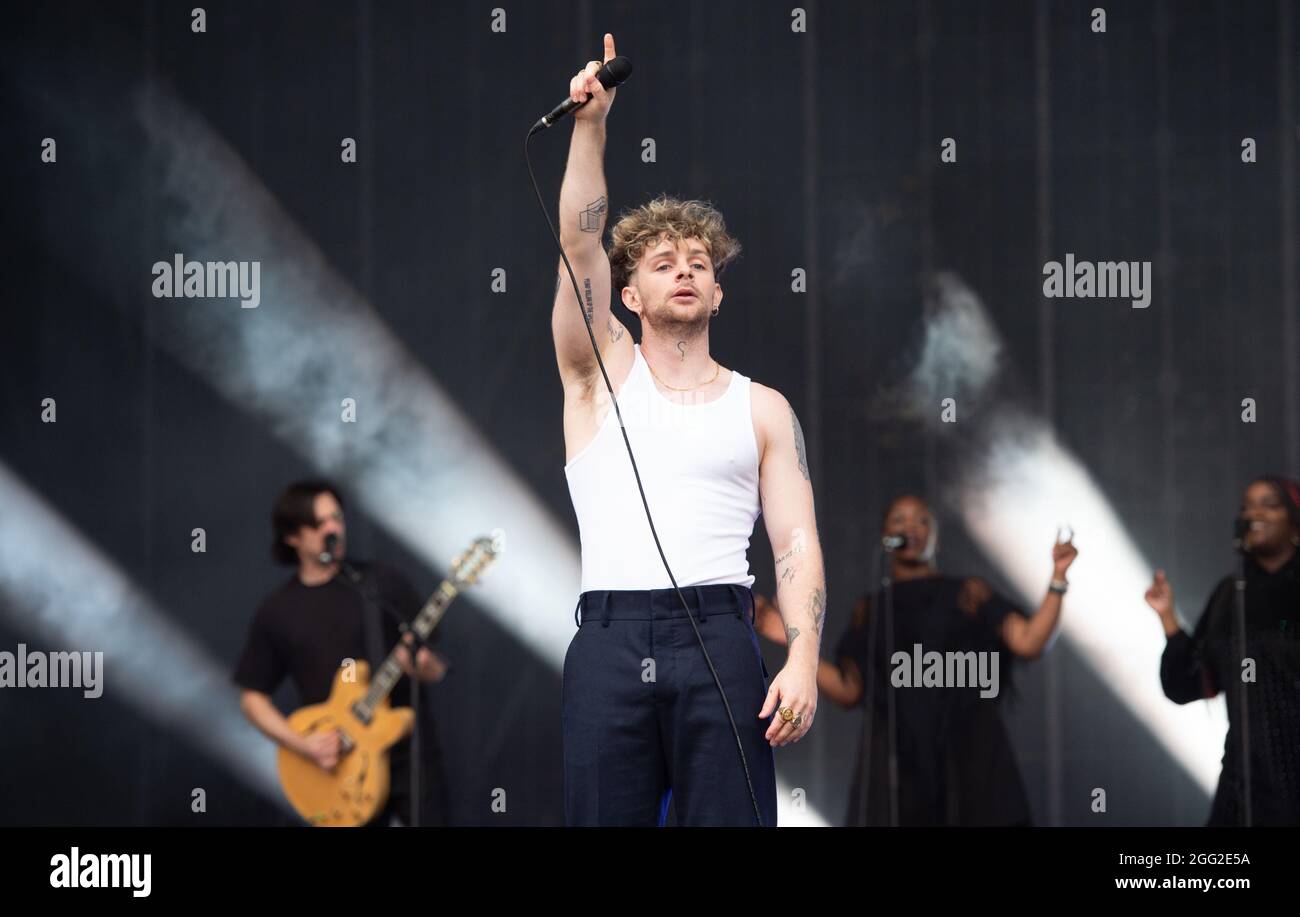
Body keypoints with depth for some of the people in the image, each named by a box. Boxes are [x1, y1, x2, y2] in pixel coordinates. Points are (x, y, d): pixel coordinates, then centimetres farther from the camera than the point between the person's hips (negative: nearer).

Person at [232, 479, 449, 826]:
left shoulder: (383, 582, 2)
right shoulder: (276, 613, 5)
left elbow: (438, 665, 4)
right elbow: (253, 697, 10)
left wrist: (426, 667, -21)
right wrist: (304, 744, -6)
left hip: (407, 754, -1)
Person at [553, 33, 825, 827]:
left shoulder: (762, 409, 14)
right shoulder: (602, 374, 15)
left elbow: (798, 542, 6)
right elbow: (579, 241, 2)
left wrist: (804, 660, -8)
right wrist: (590, 122, -8)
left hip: (717, 636, 0)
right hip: (610, 641, 1)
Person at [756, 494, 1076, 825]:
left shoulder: (970, 593, 12)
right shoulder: (870, 609, 18)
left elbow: (1029, 643, 0)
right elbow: (848, 691, 12)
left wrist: (1057, 578, -8)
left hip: (967, 753, -1)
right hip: (896, 758, 1)